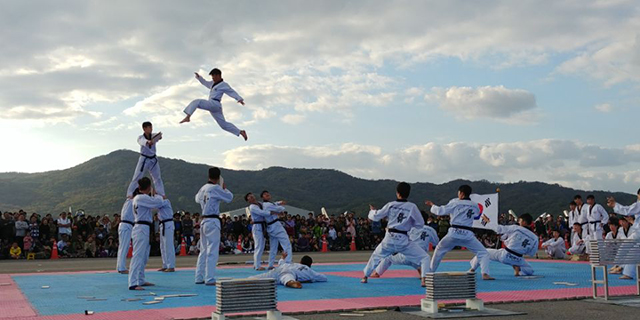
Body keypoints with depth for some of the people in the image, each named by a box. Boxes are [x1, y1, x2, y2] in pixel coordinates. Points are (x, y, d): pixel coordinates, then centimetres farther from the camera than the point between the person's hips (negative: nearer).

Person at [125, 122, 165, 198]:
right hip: (144, 160, -4)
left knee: (158, 178, 12)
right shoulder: (141, 138, -11)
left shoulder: (153, 136, -2)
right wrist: (148, 142, -59)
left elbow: (158, 136, -26)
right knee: (136, 178, -4)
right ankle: (130, 194, 0)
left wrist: (159, 137, -53)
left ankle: (161, 194, 24)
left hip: (153, 159, 4)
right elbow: (143, 142, -35)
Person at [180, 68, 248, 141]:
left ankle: (187, 117, -33)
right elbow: (206, 83, 37)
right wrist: (199, 77, 24)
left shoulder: (224, 85, -2)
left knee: (196, 102, -18)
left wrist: (240, 99, -24)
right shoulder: (214, 83, 23)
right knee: (224, 124, 8)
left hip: (214, 104, -9)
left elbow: (232, 92, -10)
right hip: (212, 107, 9)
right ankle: (241, 132, 9)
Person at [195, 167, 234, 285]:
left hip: (204, 221, 8)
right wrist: (224, 188, 14)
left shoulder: (203, 188, 9)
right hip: (213, 222, -8)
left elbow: (197, 198, 29)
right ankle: (209, 279, -7)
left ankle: (199, 278, 20)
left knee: (203, 250, 15)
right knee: (212, 251, -6)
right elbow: (229, 197, -4)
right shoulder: (215, 188, -13)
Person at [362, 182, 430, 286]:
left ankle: (365, 277, 37)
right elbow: (420, 224, -1)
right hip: (403, 240, -3)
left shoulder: (390, 205, -2)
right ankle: (424, 280, -14)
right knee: (424, 257, 4)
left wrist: (372, 211, 30)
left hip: (389, 239, 3)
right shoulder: (412, 207, -8)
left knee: (376, 255, 28)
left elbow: (375, 217, 7)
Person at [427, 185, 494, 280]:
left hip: (454, 233, 0)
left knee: (439, 250, 21)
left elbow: (440, 211, -1)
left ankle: (431, 271, 30)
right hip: (467, 235, 0)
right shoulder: (475, 206, 5)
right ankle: (485, 274, -13)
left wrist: (432, 205, 17)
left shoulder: (455, 202, -2)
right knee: (483, 253, 7)